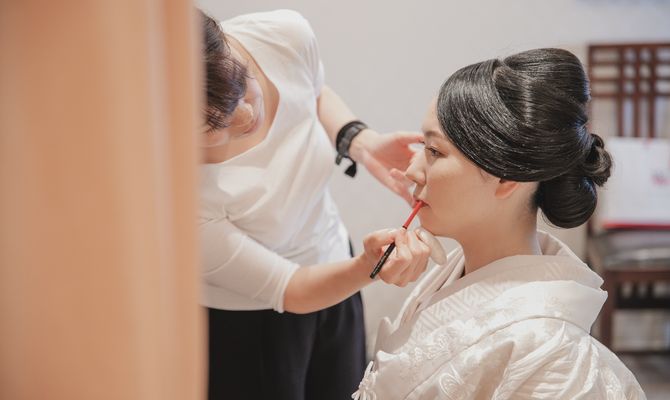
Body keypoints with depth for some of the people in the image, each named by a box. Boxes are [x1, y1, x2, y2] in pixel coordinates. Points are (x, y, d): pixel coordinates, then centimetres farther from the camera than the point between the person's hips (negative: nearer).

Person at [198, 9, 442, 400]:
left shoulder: (287, 34, -24)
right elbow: (288, 290, -25)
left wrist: (361, 141, -17)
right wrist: (369, 267, -43)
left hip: (331, 273, 5)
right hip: (242, 327, -5)